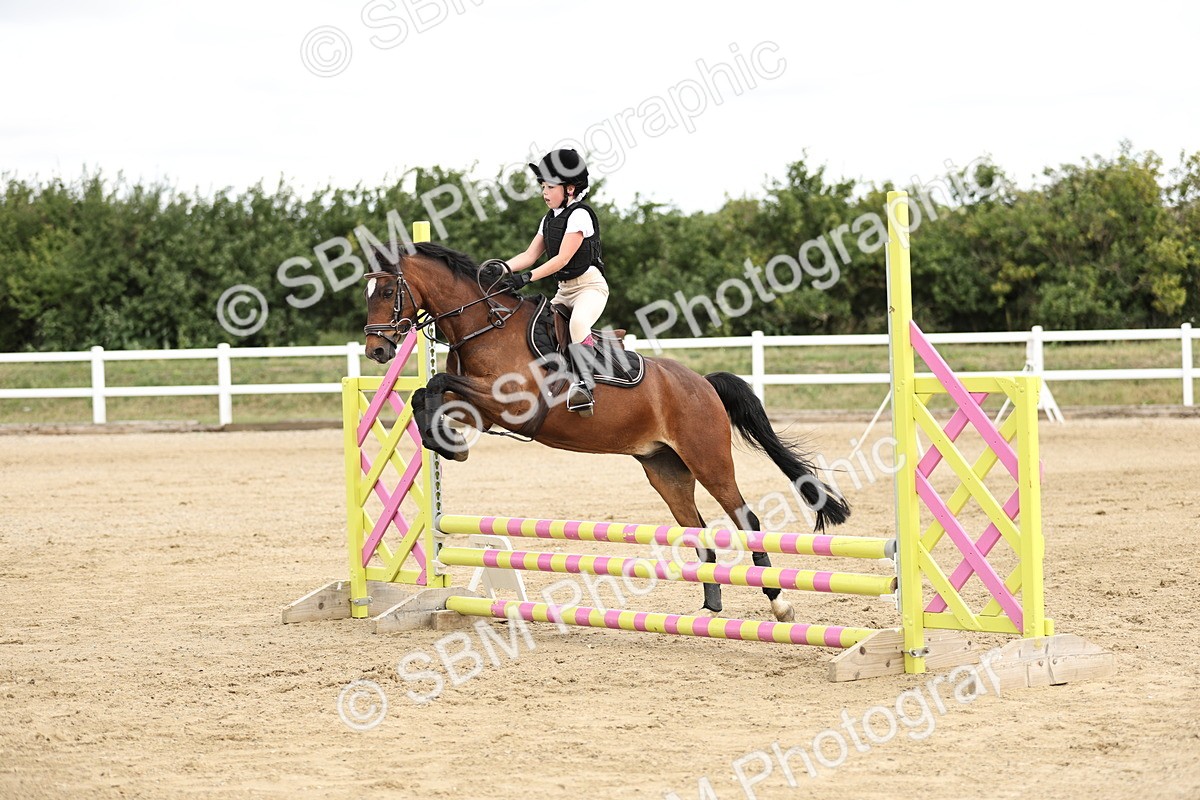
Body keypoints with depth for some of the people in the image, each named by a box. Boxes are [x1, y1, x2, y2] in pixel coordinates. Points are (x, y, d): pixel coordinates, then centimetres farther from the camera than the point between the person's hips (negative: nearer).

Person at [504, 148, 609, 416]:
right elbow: (530, 255, 11)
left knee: (578, 322, -36)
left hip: (590, 286, -10)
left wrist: (528, 277, -25)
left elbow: (563, 258, -18)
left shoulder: (579, 215, -10)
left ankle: (584, 383, -43)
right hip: (564, 290, 10)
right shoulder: (549, 220, 15)